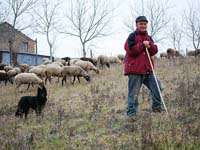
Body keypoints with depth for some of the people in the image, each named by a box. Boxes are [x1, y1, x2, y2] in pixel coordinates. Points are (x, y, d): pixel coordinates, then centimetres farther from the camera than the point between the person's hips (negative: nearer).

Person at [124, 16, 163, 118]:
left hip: (147, 69, 7)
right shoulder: (132, 36, -4)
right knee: (133, 92, -5)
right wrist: (142, 44, -13)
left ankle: (157, 107, 20)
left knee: (157, 86, 6)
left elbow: (154, 51, 9)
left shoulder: (148, 38, 17)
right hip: (134, 69, -7)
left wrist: (149, 45, -10)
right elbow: (130, 50, -16)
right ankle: (131, 113, 2)